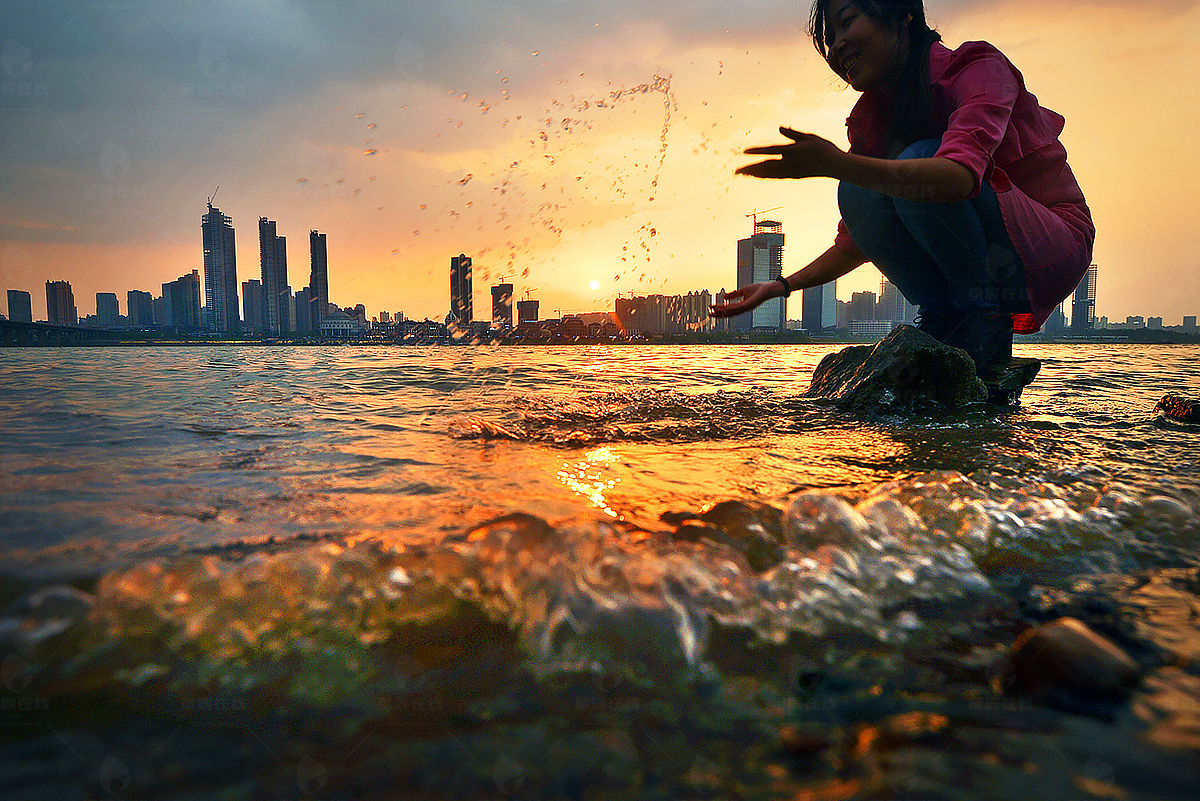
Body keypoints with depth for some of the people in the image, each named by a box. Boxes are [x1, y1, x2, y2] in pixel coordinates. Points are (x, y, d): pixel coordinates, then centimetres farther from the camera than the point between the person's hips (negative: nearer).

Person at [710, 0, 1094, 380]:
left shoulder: (980, 66, -15)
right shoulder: (871, 119, 3)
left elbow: (960, 175, -38)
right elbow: (855, 243, 6)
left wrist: (838, 164, -47)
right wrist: (782, 286, -6)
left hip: (1054, 253, -5)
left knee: (918, 163, -28)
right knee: (857, 191, -15)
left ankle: (989, 319, -14)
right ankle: (940, 318, -6)